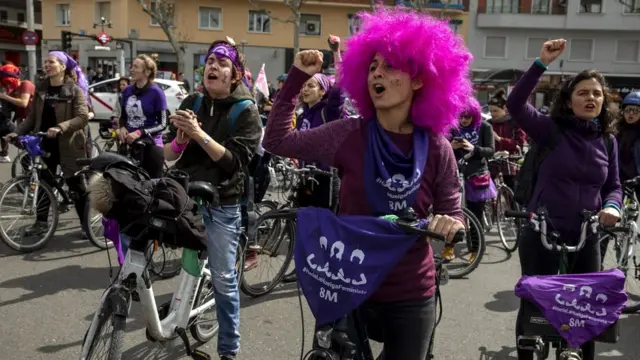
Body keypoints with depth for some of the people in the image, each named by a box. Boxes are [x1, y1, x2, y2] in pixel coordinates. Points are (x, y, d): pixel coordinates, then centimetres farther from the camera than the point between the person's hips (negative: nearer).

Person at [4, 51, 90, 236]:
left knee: (77, 186, 3)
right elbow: (33, 116, 11)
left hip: (67, 145, -5)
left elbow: (83, 117, -17)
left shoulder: (75, 90, -7)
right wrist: (17, 132, -3)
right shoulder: (41, 89, 10)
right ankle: (41, 222, 20)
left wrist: (60, 127, -29)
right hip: (44, 144, 5)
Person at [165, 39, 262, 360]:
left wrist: (199, 135, -24)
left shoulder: (246, 111, -5)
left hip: (222, 205, -3)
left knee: (223, 279, 4)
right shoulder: (191, 103, 4)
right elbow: (170, 154, 2)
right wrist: (180, 140, -19)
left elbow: (235, 161, -16)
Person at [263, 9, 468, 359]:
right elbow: (276, 141, -6)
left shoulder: (436, 148, -8)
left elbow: (452, 215, 0)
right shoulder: (348, 135, -8)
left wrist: (450, 225, -23)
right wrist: (297, 78, -7)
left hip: (411, 294, 0)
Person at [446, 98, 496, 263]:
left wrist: (474, 148, -27)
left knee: (476, 214, 6)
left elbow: (491, 150, -10)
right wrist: (451, 147, -22)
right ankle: (449, 245, 9)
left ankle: (475, 250, 17)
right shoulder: (453, 128, 1)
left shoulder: (484, 127, -3)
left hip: (477, 175, -1)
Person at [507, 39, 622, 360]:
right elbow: (515, 104, -21)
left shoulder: (607, 141, 6)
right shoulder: (551, 129, -6)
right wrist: (542, 63, -29)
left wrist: (612, 206, -11)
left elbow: (614, 186, 11)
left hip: (585, 238, 4)